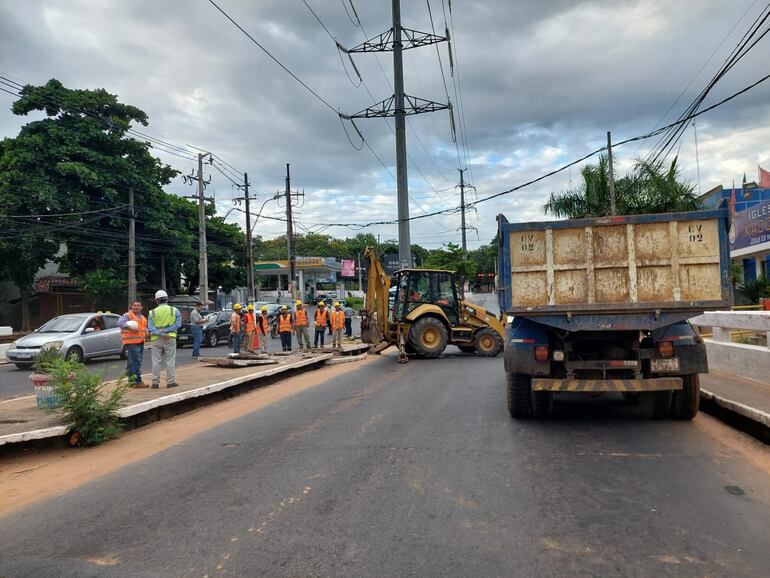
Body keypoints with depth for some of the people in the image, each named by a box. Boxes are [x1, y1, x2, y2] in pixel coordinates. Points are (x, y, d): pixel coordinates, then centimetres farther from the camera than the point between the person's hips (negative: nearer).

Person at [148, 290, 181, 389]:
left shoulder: (152, 312, 1)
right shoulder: (174, 310, 0)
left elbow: (150, 327, -8)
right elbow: (178, 324, -10)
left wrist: (160, 333, -15)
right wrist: (166, 331, -12)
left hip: (156, 339, 1)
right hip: (170, 339, -1)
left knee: (156, 362, 6)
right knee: (170, 361, 3)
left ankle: (155, 383, 9)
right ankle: (171, 382, 4)